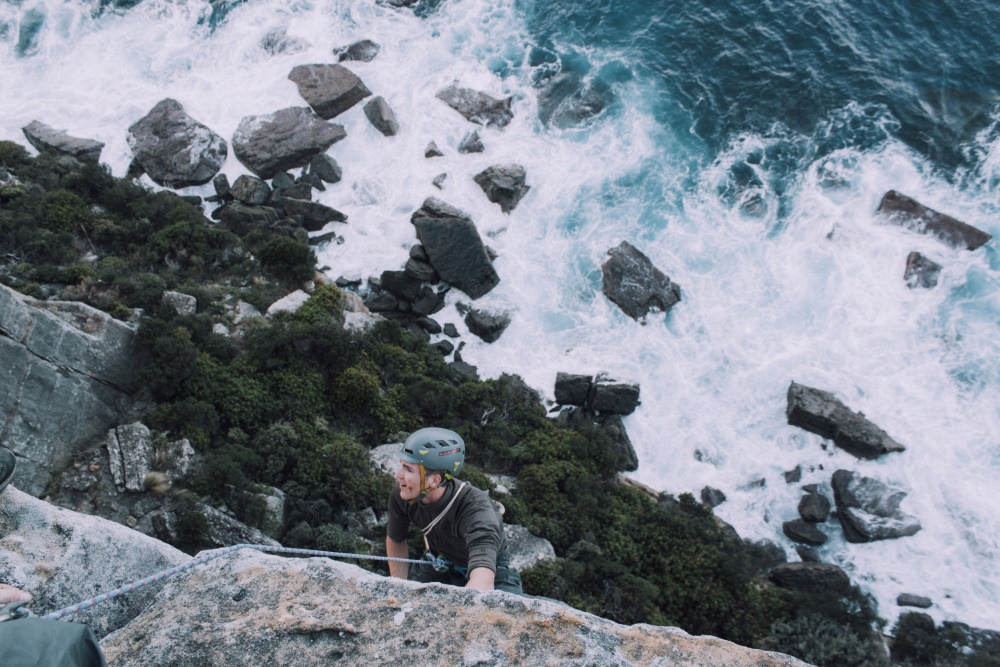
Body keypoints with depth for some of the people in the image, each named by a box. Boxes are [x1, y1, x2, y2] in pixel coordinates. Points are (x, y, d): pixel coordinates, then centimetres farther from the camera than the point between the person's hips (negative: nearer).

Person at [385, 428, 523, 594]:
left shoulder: (475, 509, -41)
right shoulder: (401, 494, -25)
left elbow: (483, 582, -56)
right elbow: (395, 540, -3)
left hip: (490, 569, -4)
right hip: (438, 565, 4)